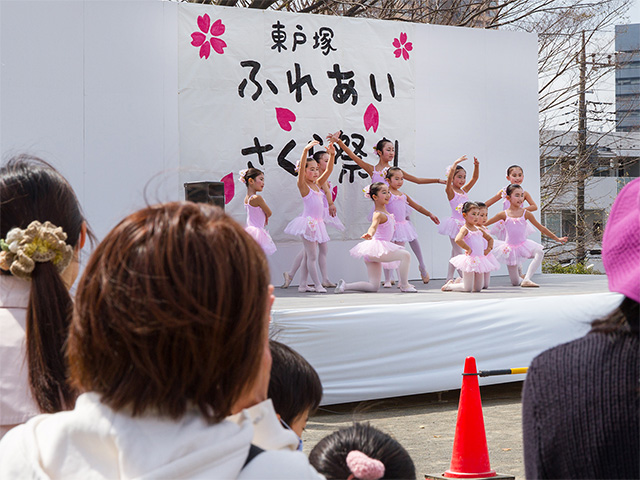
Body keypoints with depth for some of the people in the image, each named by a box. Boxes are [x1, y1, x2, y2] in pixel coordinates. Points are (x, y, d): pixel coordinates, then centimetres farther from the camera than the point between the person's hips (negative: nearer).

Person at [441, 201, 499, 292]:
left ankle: (460, 282, 30)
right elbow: (458, 240, -30)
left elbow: (490, 239, 29)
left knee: (478, 288, 10)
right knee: (467, 288, -4)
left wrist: (488, 249, 13)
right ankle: (449, 286, 19)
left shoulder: (479, 229, 13)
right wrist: (468, 249, -21)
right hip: (470, 260, -7)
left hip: (480, 260, 7)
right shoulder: (465, 229, -9)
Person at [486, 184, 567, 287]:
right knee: (515, 282, -4)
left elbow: (541, 228, 6)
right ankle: (521, 279, 34)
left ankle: (527, 279, -35)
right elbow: (484, 223, 3)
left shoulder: (526, 214, -1)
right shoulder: (504, 214, -5)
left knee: (539, 253, -33)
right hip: (510, 248, -1)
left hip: (524, 245, 1)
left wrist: (557, 238, 7)